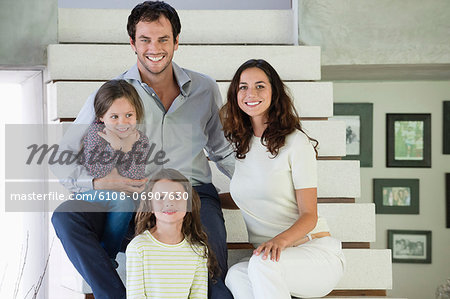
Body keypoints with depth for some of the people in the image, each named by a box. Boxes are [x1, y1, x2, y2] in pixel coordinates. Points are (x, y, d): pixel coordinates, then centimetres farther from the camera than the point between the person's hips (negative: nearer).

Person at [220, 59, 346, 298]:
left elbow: (309, 215, -9)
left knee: (262, 263, -37)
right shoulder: (240, 144, 12)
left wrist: (281, 239, -29)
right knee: (235, 276, -30)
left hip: (315, 250, -4)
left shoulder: (296, 143, -6)